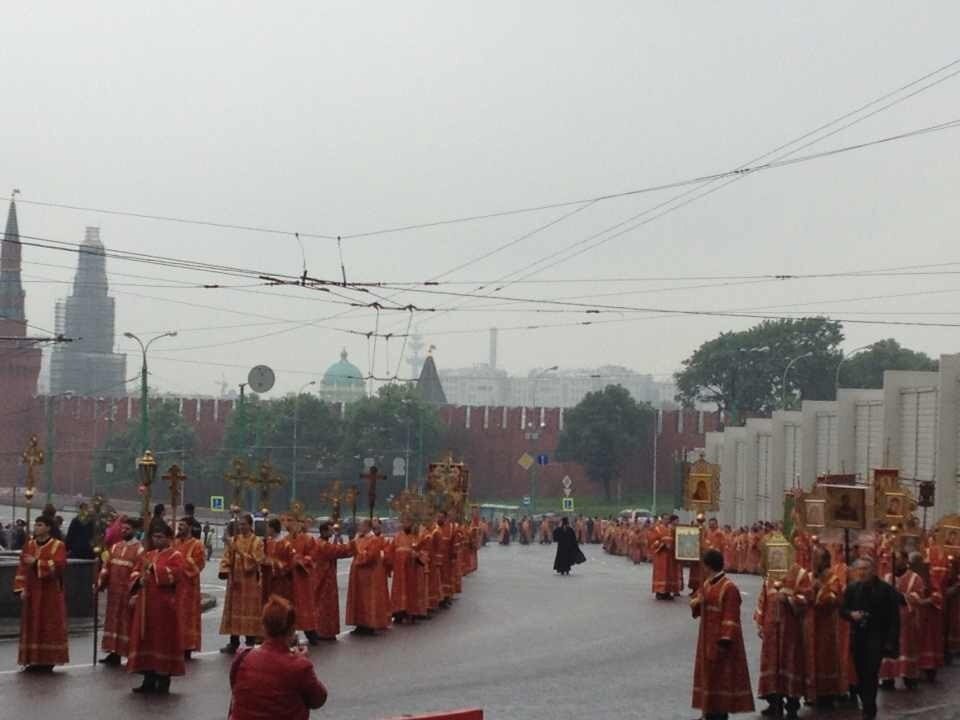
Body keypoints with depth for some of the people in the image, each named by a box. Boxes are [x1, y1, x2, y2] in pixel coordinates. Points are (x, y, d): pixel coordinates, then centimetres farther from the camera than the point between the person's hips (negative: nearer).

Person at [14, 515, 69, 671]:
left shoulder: (58, 546, -6)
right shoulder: (29, 545, 9)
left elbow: (59, 565, -19)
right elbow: (22, 567, 7)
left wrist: (36, 562, -23)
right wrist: (21, 588, -3)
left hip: (50, 594, -5)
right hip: (32, 592, 5)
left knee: (49, 626, -1)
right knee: (32, 626, 6)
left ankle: (48, 660, 4)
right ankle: (34, 660, 12)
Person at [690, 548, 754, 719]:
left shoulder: (729, 588, -19)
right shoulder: (707, 584, 9)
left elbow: (731, 618, -21)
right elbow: (695, 602, 20)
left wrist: (724, 641, -25)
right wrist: (696, 602, -4)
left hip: (721, 639, -9)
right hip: (707, 638, 9)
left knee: (721, 677, -3)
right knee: (708, 676, 14)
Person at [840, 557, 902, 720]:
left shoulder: (886, 589, -8)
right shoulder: (852, 588, 5)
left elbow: (894, 617, -8)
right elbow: (842, 610, 10)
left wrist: (891, 640, -13)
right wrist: (851, 614, -14)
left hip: (877, 637, -5)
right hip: (858, 636, 5)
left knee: (871, 673, -12)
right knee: (861, 674, 8)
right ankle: (867, 706, 22)